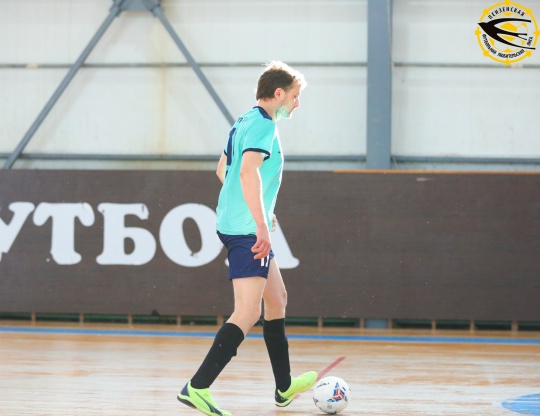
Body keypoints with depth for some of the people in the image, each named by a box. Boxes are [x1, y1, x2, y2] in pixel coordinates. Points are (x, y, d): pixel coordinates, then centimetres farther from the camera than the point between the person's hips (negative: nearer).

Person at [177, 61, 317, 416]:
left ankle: (285, 387, 29)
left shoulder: (245, 123, 16)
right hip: (247, 231, -11)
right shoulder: (263, 125, -14)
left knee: (277, 299, 20)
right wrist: (262, 225, -30)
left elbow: (223, 169, 28)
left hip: (235, 224, 11)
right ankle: (198, 387, -19)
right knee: (248, 313, -14)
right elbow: (248, 172, -28)